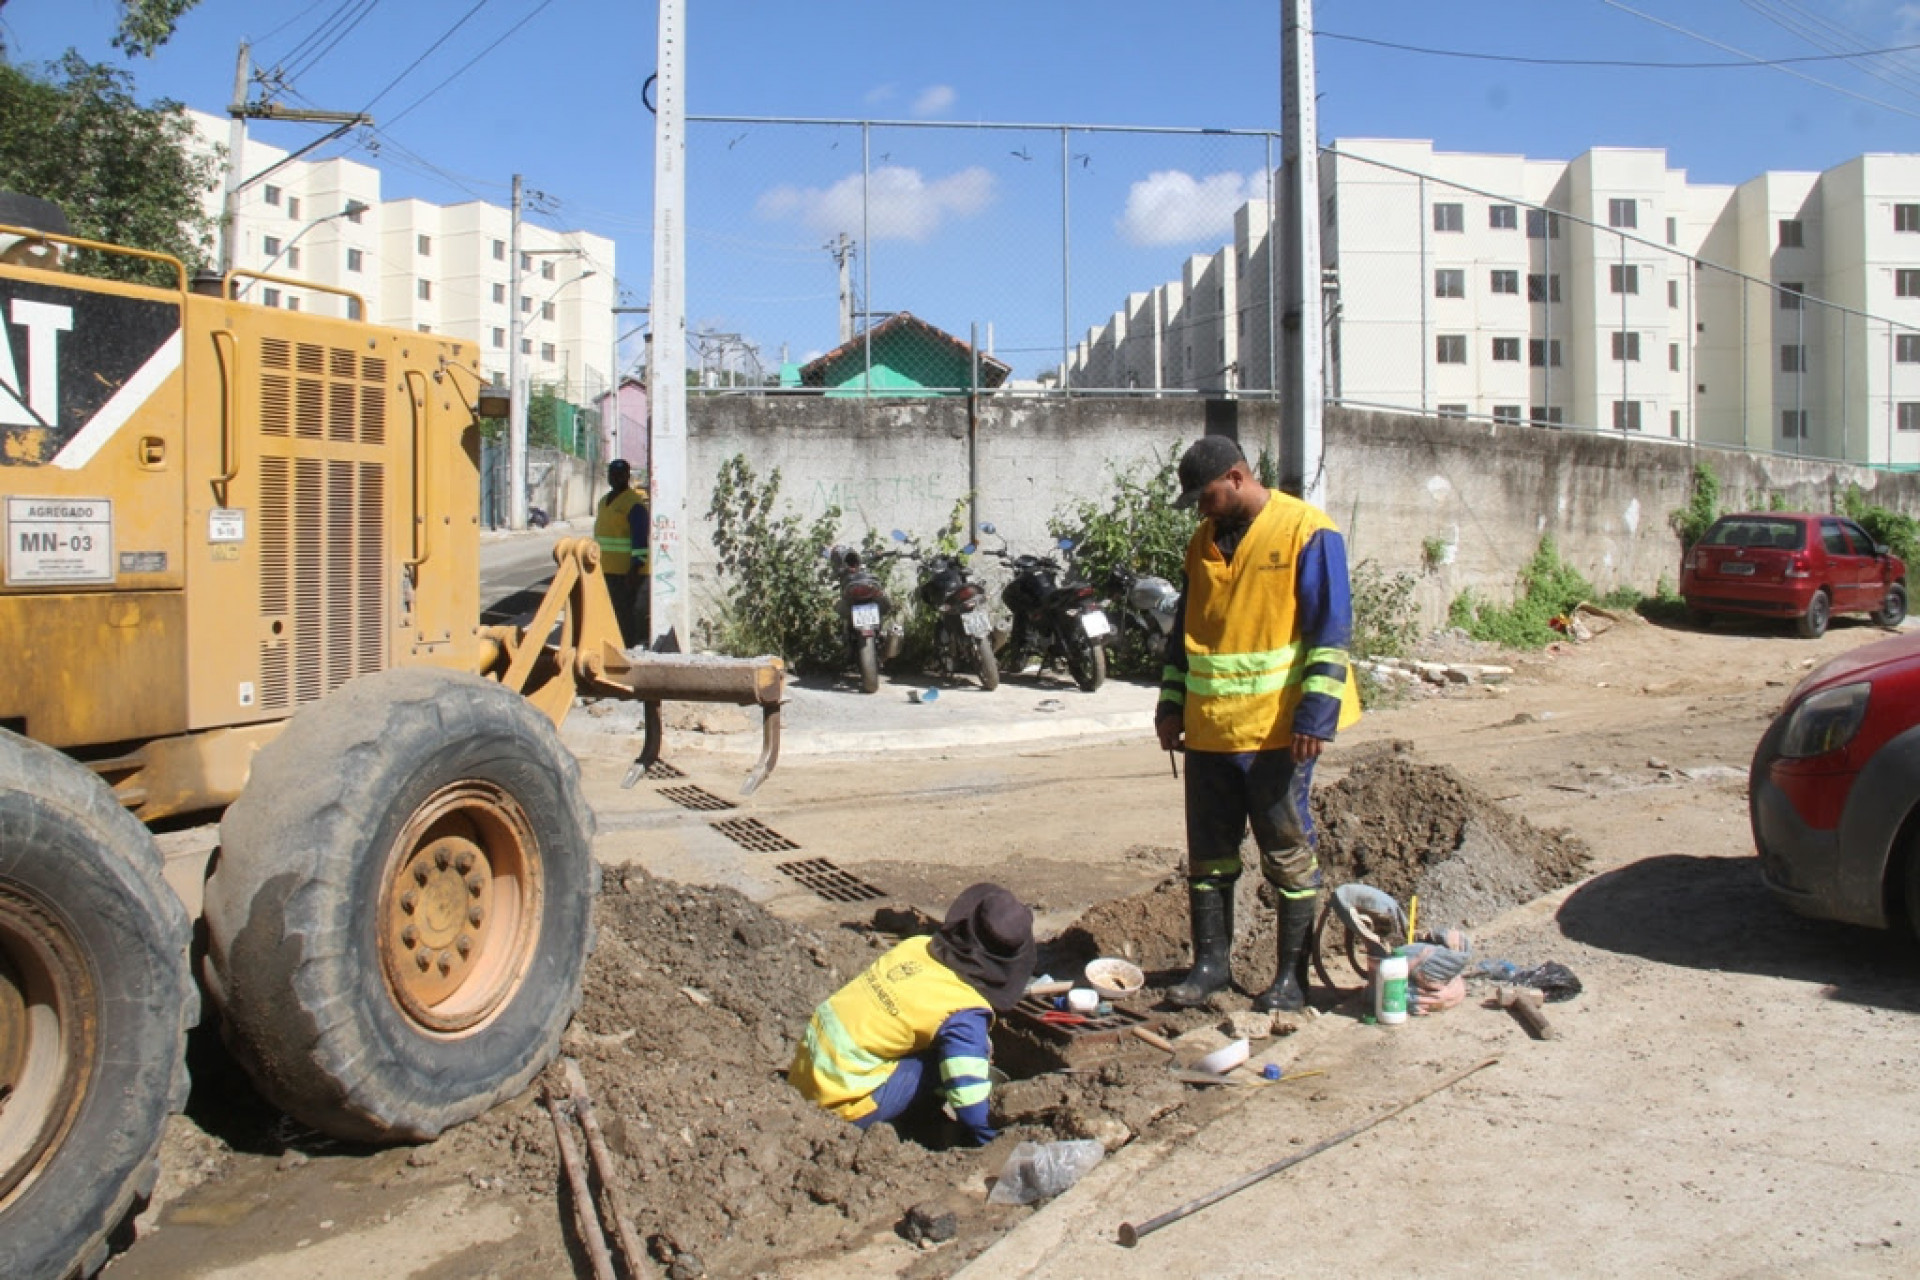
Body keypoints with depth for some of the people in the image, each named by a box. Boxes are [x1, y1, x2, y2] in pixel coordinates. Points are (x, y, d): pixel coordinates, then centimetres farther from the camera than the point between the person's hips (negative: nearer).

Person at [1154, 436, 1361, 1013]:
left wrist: (1317, 715, -17)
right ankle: (1211, 961, 23)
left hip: (1277, 731, -6)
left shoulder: (1305, 531, -8)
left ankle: (1292, 976, 14)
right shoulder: (1204, 541, 11)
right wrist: (1171, 703, 12)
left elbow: (1331, 629, -12)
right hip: (1208, 728, 6)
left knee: (1288, 856, 4)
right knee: (1208, 852, 11)